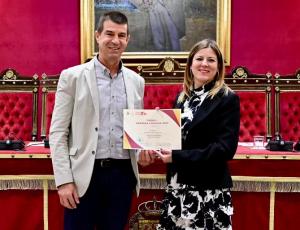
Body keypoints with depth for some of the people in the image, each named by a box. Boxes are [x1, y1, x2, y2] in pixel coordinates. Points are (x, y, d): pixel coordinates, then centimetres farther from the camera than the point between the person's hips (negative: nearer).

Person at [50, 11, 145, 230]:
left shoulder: (136, 81, 9)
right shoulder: (72, 76, -2)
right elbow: (58, 132, -4)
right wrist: (64, 180, -11)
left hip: (122, 173, 4)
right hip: (84, 174, -3)